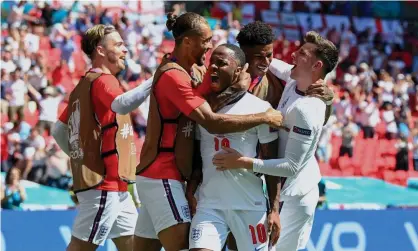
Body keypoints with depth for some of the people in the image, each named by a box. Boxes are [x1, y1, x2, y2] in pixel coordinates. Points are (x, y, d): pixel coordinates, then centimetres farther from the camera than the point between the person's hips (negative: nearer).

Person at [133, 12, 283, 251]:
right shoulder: (173, 75, -18)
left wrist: (237, 88, -21)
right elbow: (212, 122, -25)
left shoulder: (195, 70, 11)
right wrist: (265, 117, -20)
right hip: (162, 177, -9)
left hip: (160, 177, 9)